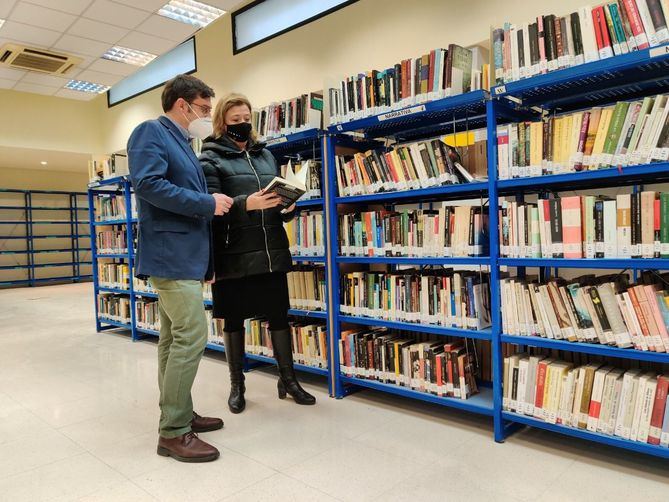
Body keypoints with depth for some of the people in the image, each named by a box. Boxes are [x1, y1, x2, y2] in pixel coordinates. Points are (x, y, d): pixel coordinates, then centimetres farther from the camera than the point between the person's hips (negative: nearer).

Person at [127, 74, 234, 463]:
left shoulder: (182, 143, 22)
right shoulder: (151, 131, -6)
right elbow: (148, 184, -20)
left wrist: (214, 205, 11)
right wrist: (207, 203, -17)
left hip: (184, 254, 10)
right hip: (171, 252, -10)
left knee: (175, 337, 13)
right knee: (192, 336, -12)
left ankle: (180, 413, 24)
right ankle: (173, 432, -3)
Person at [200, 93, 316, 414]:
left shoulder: (266, 154, 15)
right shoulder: (210, 158, -1)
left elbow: (280, 196, 18)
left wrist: (288, 207, -5)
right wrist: (246, 204, -29)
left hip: (272, 252, 4)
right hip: (234, 255, -4)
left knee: (279, 315, 9)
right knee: (233, 318, 9)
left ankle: (288, 379, 24)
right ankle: (237, 385, 25)